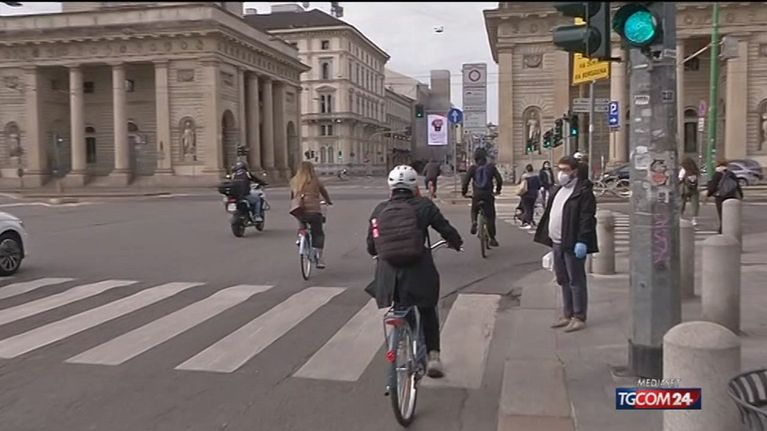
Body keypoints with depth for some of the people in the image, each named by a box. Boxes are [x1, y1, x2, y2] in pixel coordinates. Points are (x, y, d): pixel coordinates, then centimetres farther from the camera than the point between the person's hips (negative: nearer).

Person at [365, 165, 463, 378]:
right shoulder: (423, 205, -1)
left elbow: (371, 246, 12)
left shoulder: (379, 210, 7)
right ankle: (433, 355, 13)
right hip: (418, 270, -2)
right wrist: (456, 243, 24)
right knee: (428, 312, 20)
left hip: (389, 273, 2)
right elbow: (446, 230, 2)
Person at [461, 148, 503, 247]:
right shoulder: (491, 167, 3)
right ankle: (492, 239, 4)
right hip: (488, 195, 0)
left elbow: (466, 180, -6)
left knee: (474, 211, 27)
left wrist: (464, 192, 9)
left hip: (476, 195, 0)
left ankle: (474, 221, -5)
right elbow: (499, 180, 2)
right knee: (490, 217, 7)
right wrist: (498, 190, 19)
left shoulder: (473, 168, 0)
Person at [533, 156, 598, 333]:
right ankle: (567, 315, 26)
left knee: (576, 281, 0)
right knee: (563, 281, 15)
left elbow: (587, 218, -17)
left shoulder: (583, 191, -11)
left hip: (573, 245, -9)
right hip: (557, 243, 9)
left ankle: (579, 318, 8)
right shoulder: (558, 190, 16)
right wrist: (549, 239, 18)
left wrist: (582, 241, -23)